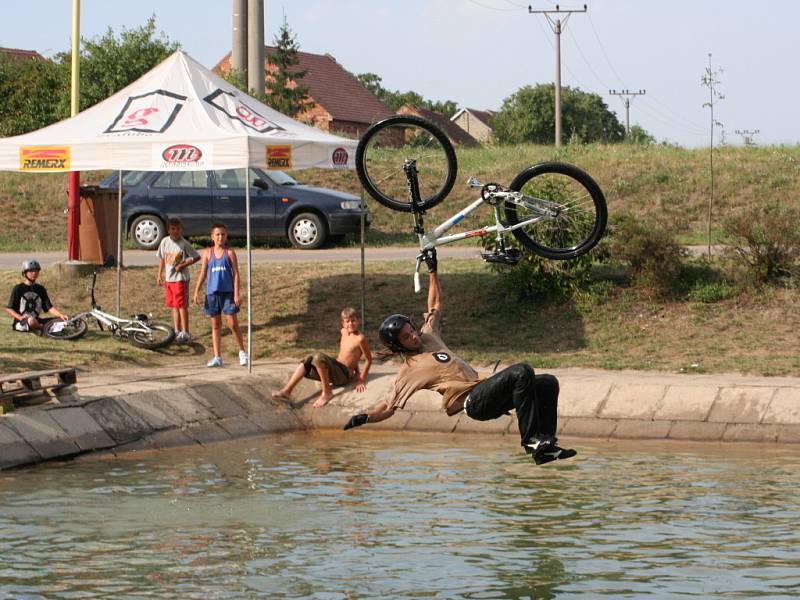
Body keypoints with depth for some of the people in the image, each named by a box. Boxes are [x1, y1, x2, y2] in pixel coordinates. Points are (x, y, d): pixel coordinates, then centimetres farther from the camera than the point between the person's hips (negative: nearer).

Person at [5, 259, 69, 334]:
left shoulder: (40, 289, 13)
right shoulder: (18, 289, 0)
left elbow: (49, 308, 6)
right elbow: (9, 309, -3)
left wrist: (60, 315, -13)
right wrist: (20, 318, -20)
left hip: (36, 320, 5)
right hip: (20, 322, -5)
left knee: (60, 321, -17)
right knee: (31, 320, -41)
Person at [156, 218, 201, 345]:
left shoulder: (184, 244, -11)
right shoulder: (165, 242, 4)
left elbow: (197, 257, -7)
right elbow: (162, 259, 15)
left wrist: (183, 265, -15)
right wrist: (159, 275, 13)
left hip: (180, 278, -6)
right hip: (168, 278, 6)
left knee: (182, 305, -6)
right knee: (174, 306, 13)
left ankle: (185, 333, -2)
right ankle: (177, 331, 21)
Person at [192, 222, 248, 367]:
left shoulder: (230, 253, -1)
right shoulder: (208, 253, 4)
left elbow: (236, 274, -2)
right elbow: (203, 273, 6)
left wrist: (236, 294, -9)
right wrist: (196, 291, -2)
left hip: (228, 292, -2)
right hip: (212, 293, 3)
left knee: (233, 324, -4)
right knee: (215, 325, 8)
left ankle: (242, 352, 13)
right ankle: (217, 357, 12)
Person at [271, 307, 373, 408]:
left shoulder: (360, 338, -17)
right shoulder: (344, 332, 9)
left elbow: (368, 359, -12)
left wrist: (362, 380, -11)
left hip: (344, 375, -9)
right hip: (335, 369, 9)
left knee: (319, 357, -29)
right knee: (309, 359, -3)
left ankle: (326, 393, -18)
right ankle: (287, 391, -9)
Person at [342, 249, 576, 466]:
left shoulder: (429, 335, 19)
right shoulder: (409, 370, -1)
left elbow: (435, 305, 30)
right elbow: (388, 406, -3)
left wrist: (432, 270, 27)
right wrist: (365, 417, -21)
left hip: (486, 392, 9)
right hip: (474, 400, -9)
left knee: (548, 383, -1)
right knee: (522, 372, -30)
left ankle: (546, 444, -7)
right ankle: (531, 439, -31)